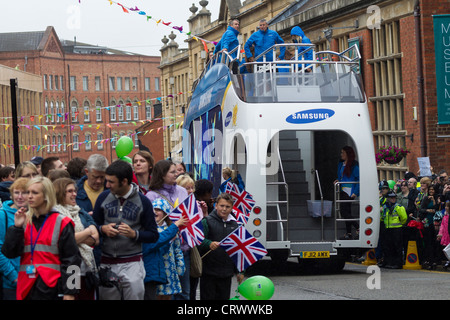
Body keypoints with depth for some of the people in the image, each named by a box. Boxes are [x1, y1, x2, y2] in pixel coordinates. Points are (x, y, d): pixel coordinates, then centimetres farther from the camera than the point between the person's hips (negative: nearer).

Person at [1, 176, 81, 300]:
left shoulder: (61, 223, -1)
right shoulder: (24, 221, 11)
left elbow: (71, 258, -4)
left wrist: (69, 292, -9)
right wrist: (17, 227, -8)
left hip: (51, 288, -4)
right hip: (27, 286, 4)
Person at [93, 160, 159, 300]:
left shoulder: (142, 201, -2)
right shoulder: (104, 197, 4)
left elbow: (153, 235, 1)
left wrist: (134, 234, -16)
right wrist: (103, 229, -9)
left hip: (132, 264, -2)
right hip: (107, 262, 2)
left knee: (134, 295, -7)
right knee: (107, 297, 6)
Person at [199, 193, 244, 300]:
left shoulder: (234, 225, 12)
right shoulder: (207, 221, -3)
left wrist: (239, 271, 17)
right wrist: (209, 244, -33)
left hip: (226, 273, 4)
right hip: (209, 271, -4)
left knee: (224, 297, 8)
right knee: (208, 297, -2)